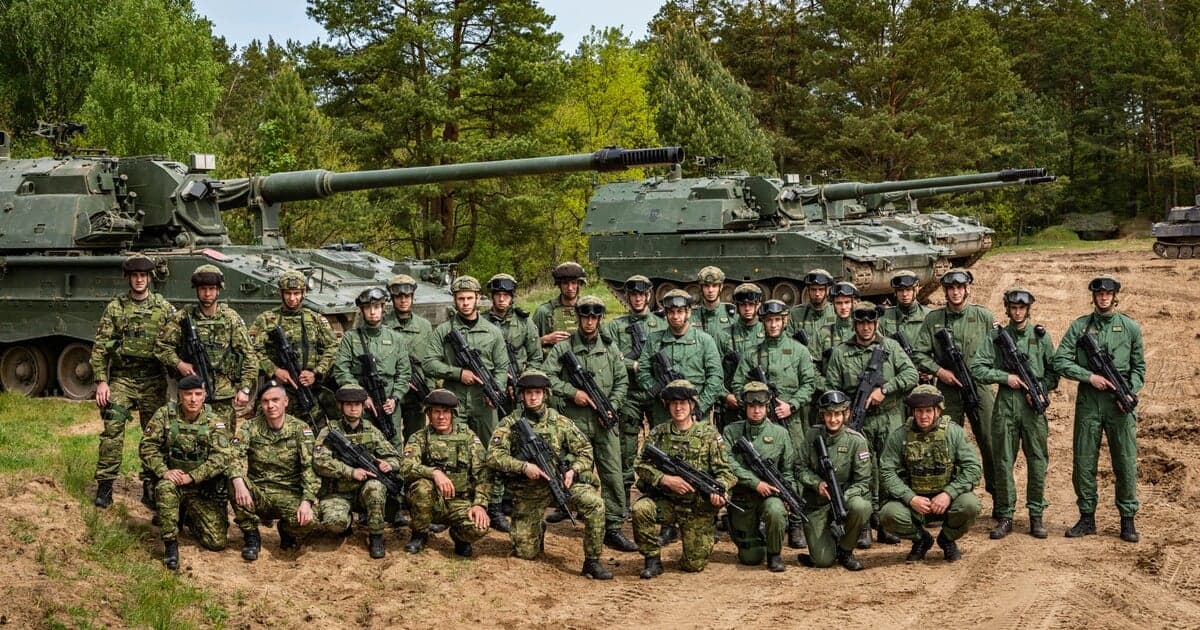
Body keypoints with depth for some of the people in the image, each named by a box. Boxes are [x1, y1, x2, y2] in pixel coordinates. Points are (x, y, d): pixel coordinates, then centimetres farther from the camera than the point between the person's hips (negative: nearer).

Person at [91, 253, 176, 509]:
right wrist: (101, 380, -7)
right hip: (121, 379, -1)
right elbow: (100, 347, 1)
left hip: (154, 381, 1)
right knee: (112, 431, -8)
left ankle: (150, 487, 15)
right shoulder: (115, 308, 3)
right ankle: (104, 486, -1)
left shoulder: (164, 307, 4)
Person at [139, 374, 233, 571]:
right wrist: (163, 471, -24)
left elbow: (222, 456, -15)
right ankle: (170, 544, -22)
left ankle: (189, 518, 27)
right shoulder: (165, 414, -4)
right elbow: (147, 446, -7)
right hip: (172, 479, -1)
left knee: (217, 541, -6)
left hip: (203, 489, 1)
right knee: (165, 488, -39)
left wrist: (191, 477, -25)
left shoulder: (214, 422, -5)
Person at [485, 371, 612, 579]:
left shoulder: (560, 422, 4)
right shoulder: (510, 423, -1)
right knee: (525, 552, -4)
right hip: (527, 492, -1)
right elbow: (493, 456, -11)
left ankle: (592, 562, -16)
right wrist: (524, 466, -23)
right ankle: (538, 529, 33)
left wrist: (573, 470, -13)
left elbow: (585, 450, 7)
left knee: (594, 503, -28)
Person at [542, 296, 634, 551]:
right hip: (574, 419, -2)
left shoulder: (610, 349, 10)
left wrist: (611, 407, -4)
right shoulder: (563, 347, 2)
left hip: (604, 421, 2)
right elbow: (546, 375, -5)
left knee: (612, 475, -3)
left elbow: (622, 382, 11)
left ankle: (613, 528, 1)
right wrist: (572, 392, -13)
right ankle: (565, 506, 29)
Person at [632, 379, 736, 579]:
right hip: (665, 501, 1)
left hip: (699, 508, -1)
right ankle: (652, 560, -10)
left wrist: (718, 490, -23)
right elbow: (642, 465, -3)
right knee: (640, 509, -31)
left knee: (694, 565, -5)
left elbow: (724, 470, -3)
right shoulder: (658, 433, 3)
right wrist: (666, 480, -19)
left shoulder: (709, 434, -1)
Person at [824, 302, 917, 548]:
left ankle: (886, 525, 9)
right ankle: (863, 528, 3)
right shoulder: (840, 352, 7)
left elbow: (911, 375, -4)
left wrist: (884, 389, -15)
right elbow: (831, 388, 6)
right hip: (858, 421, -1)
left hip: (890, 419, 1)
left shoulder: (890, 347, 6)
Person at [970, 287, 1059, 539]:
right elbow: (977, 368, 0)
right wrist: (1005, 377, -9)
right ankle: (1005, 516, 9)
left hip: (1033, 405, 0)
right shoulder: (997, 338, 6)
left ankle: (1036, 516, 9)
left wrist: (1041, 388, -7)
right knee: (1003, 462, 2)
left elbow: (1054, 371, 9)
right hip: (1005, 405, 0)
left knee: (1038, 461, 0)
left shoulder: (1041, 336, 8)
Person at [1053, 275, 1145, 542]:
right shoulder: (1079, 326, 5)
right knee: (1083, 463, 4)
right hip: (1088, 402, 1)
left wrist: (1130, 392, -8)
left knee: (1126, 463, 0)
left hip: (1120, 403, -1)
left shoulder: (1130, 327, 6)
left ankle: (1128, 519, 10)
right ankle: (1087, 518, 16)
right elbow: (1060, 361, -1)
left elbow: (1139, 367, 8)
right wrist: (1090, 376, -12)